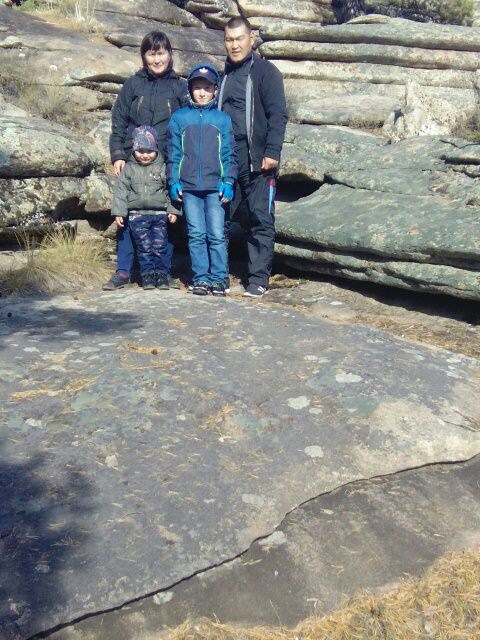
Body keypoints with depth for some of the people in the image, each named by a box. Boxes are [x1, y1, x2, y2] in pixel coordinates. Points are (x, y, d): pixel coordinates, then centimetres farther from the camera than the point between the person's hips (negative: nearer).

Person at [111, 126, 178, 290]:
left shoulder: (162, 168, 6)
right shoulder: (129, 169, 7)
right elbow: (121, 191, 6)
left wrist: (173, 210, 1)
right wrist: (119, 212, 0)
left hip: (159, 214, 0)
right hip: (137, 215, 0)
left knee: (159, 246, -3)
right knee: (144, 247, -1)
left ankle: (160, 273, 8)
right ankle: (147, 274, 8)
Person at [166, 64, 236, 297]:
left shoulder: (223, 119, 9)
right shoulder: (179, 117, 11)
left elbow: (229, 154, 7)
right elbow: (173, 153, 11)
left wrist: (228, 182, -2)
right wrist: (173, 181, 2)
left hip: (215, 187, -1)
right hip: (188, 186, 1)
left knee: (217, 235, -3)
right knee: (196, 235, 2)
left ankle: (218, 279, 4)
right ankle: (201, 278, 8)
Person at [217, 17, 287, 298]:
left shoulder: (266, 71, 1)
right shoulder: (224, 75, 19)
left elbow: (278, 115, -7)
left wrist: (272, 153, -16)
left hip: (256, 161, -5)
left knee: (260, 220, -2)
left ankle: (259, 279, 3)